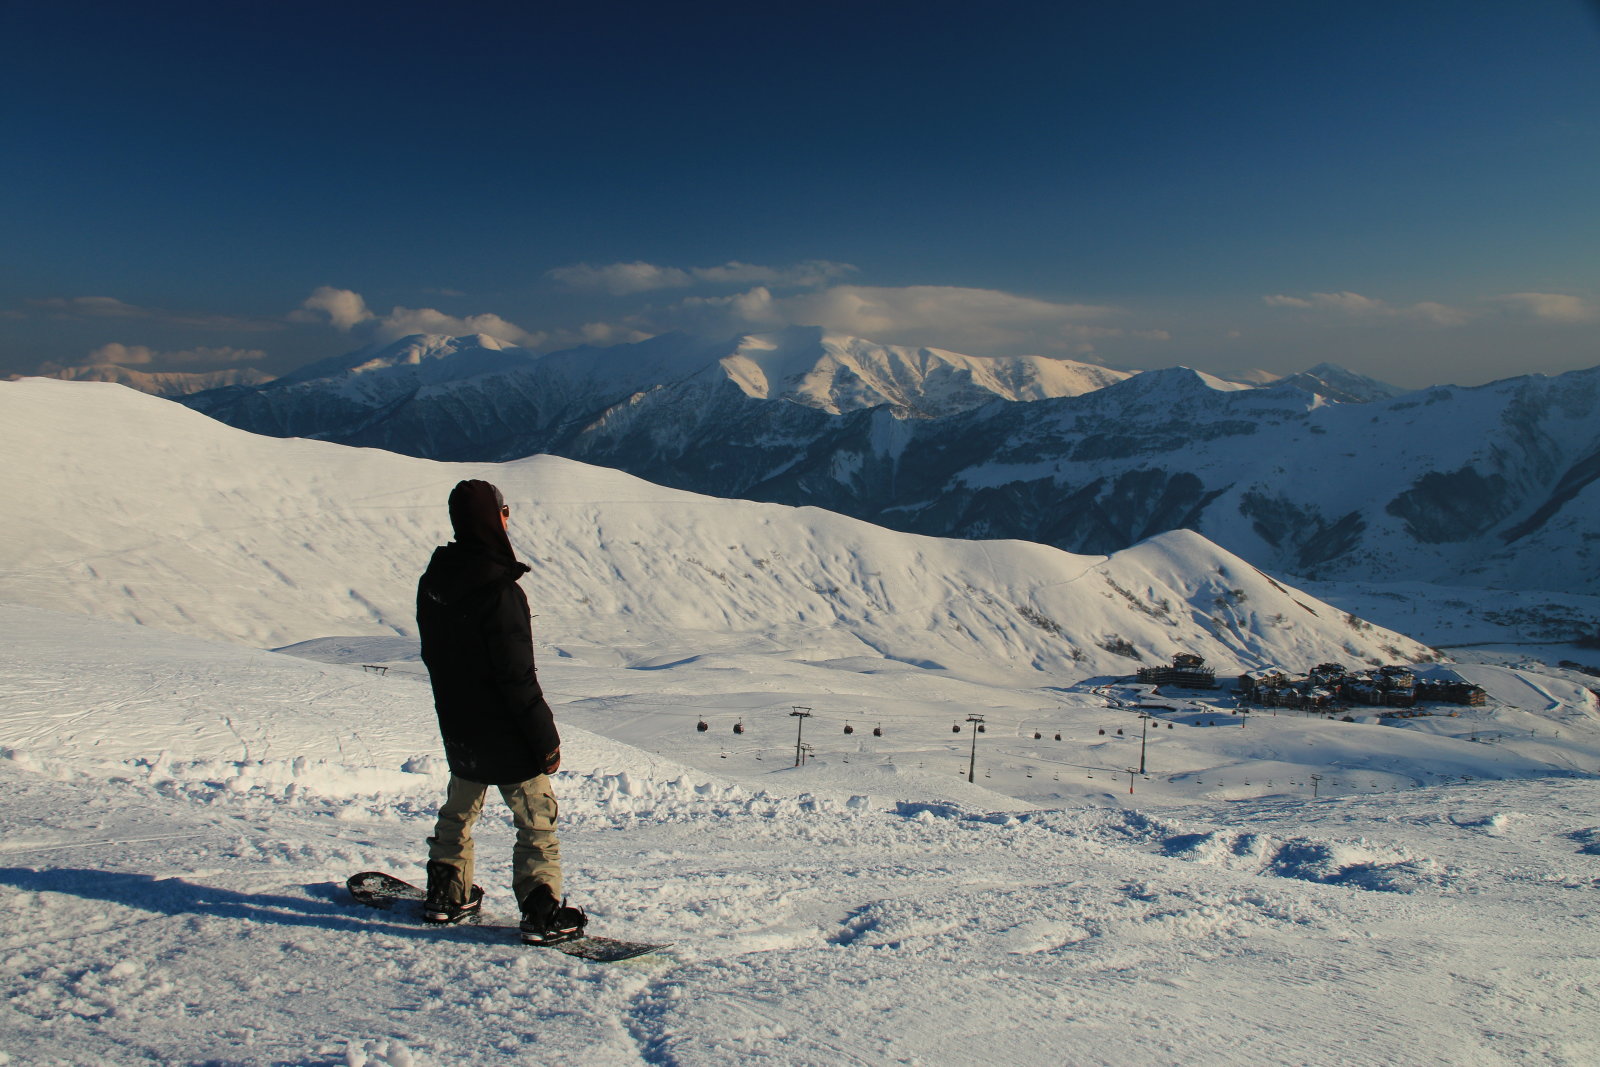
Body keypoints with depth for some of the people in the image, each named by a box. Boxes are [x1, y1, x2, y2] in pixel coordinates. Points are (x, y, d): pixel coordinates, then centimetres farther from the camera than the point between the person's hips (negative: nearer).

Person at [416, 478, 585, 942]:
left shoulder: (432, 582, 0)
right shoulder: (498, 590, -25)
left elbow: (434, 656, 11)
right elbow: (518, 678, -23)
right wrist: (546, 740, -15)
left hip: (457, 728, 8)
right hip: (505, 735, -8)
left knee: (458, 810, 24)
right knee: (536, 819, 5)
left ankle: (446, 894, 36)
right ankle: (542, 912, 8)